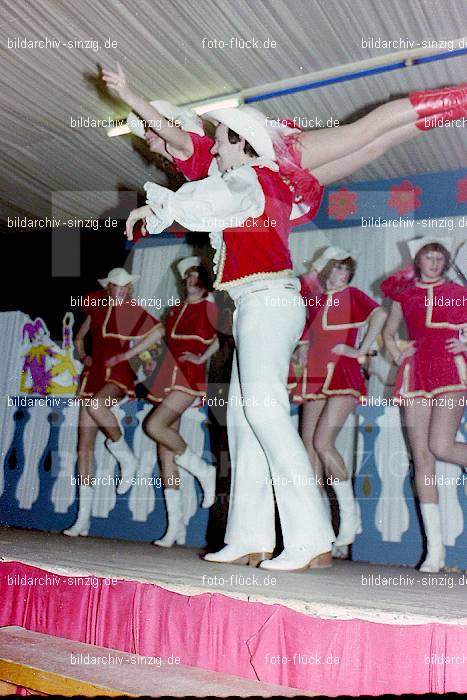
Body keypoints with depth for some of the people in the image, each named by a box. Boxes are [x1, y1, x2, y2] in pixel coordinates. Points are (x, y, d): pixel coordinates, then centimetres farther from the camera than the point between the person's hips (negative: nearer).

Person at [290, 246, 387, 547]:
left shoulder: (352, 295, 5)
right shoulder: (313, 300, 17)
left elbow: (380, 314, -13)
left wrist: (361, 351, -14)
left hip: (343, 376, -5)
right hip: (315, 377, 5)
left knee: (323, 443, -17)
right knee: (309, 447, 1)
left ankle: (350, 516, -4)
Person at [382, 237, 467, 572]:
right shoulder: (404, 295, 17)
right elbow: (388, 333, 28)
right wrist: (397, 355, 11)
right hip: (416, 374, 2)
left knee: (440, 446, -24)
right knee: (422, 459, -4)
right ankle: (435, 549, -1)